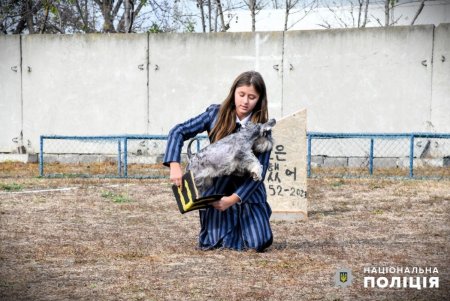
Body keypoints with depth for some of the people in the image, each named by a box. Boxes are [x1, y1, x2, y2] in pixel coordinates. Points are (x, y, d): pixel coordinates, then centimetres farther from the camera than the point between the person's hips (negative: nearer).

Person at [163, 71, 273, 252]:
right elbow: (178, 132, -6)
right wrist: (174, 165, -22)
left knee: (259, 243, -13)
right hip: (216, 191, 1)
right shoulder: (216, 114, -9)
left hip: (247, 192, -1)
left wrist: (233, 199, -26)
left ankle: (242, 222, 21)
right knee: (210, 244, -10)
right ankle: (228, 224, 24)